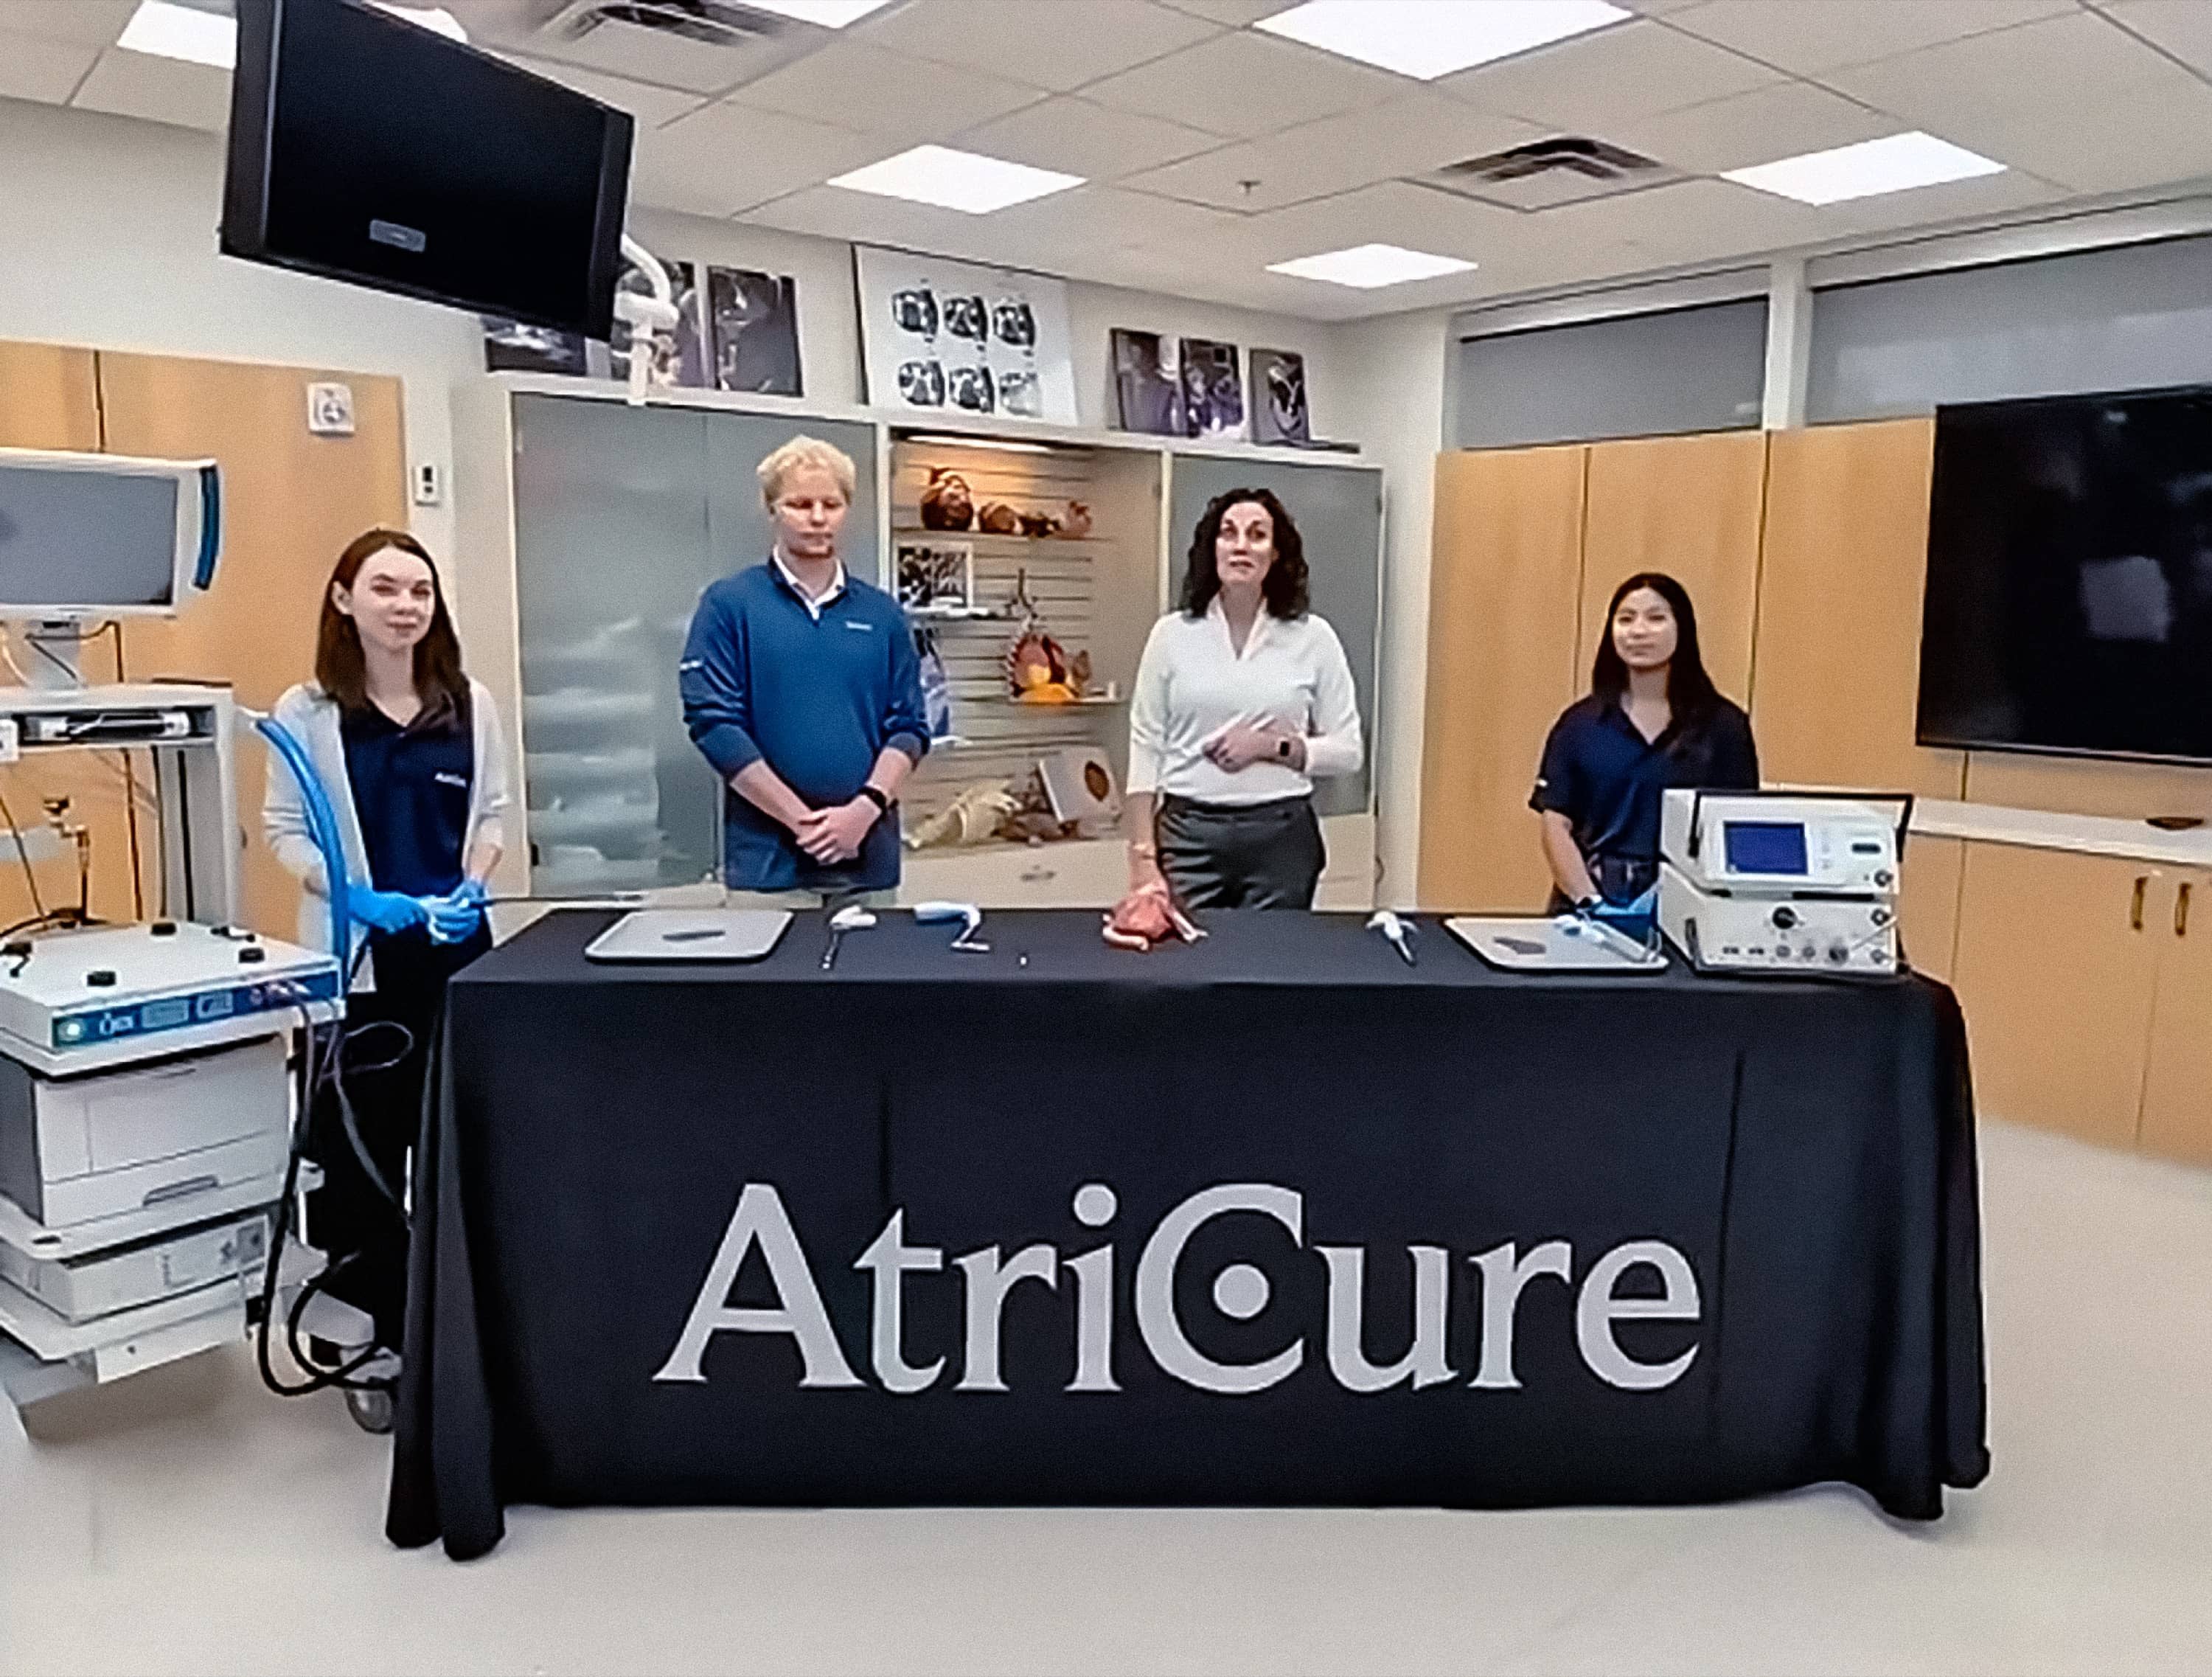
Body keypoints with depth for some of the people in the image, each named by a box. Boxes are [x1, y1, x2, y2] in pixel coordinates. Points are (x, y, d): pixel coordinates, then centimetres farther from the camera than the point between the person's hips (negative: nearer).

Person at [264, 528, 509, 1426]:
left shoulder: (469, 703, 5)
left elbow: (493, 811, 9)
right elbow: (284, 828, -2)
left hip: (458, 947, 2)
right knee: (364, 1148, 4)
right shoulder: (306, 711, -3)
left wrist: (475, 881, -8)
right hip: (357, 956, -2)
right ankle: (378, 1338, 19)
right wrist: (354, 894, -17)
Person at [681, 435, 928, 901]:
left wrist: (865, 809, -10)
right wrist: (802, 820, -12)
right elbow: (714, 723, -7)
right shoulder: (729, 605, 0)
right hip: (769, 858, -3)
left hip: (870, 854, 3)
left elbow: (909, 726, 8)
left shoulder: (882, 614, 11)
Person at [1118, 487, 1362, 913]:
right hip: (1188, 833, 0)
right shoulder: (1172, 634, 3)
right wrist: (1143, 858, -4)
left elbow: (1347, 751, 4)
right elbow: (1145, 749, 2)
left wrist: (1270, 746, -12)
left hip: (1282, 836, 0)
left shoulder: (1313, 638, 2)